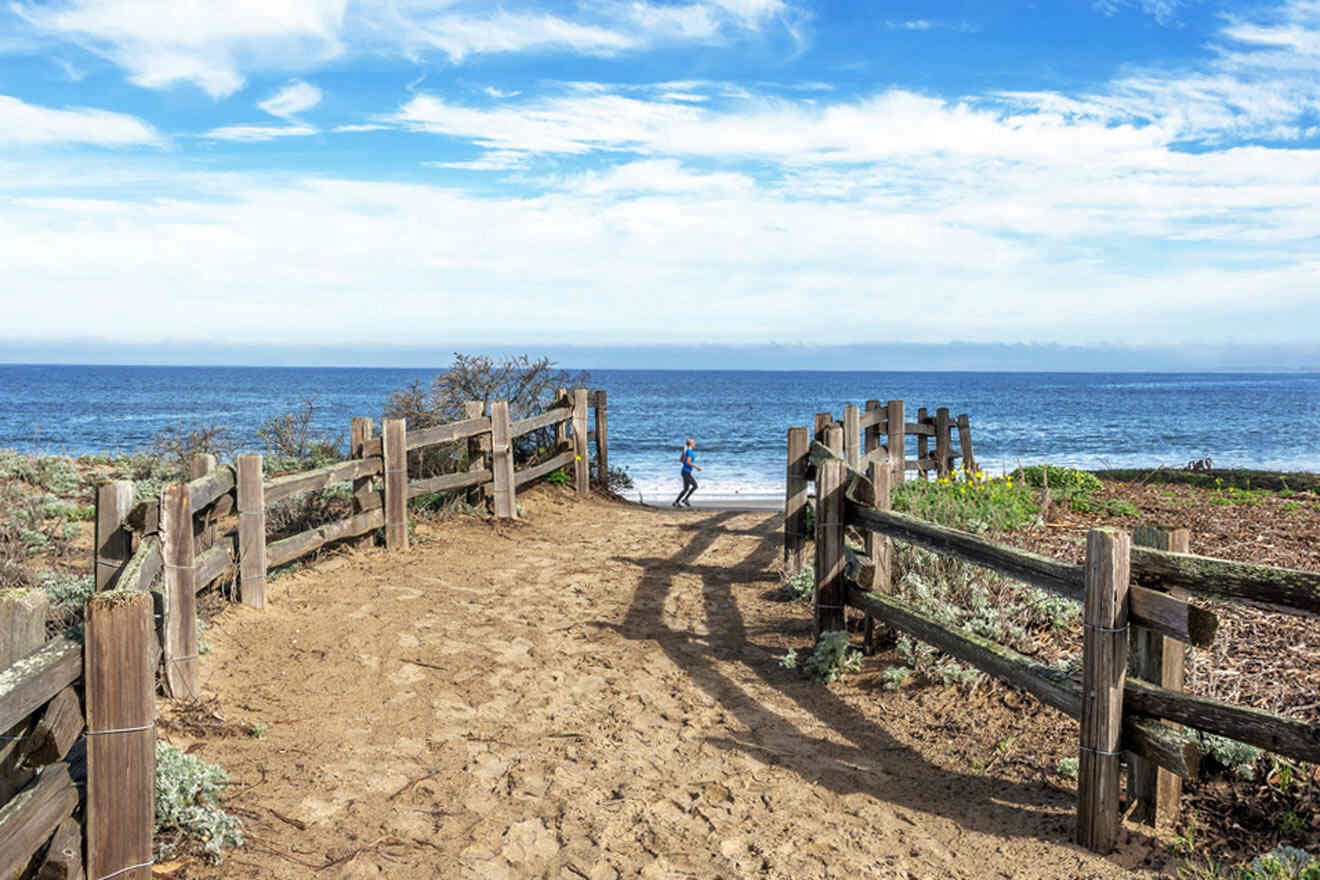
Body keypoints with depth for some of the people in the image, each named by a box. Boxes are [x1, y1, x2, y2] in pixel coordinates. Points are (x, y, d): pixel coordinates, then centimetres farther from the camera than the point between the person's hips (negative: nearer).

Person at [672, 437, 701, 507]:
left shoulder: (686, 450, 11)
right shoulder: (690, 451, -17)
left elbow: (681, 459, 18)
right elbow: (688, 462, -24)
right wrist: (696, 467, -16)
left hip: (687, 472, 10)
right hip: (686, 472, -10)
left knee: (695, 486, 13)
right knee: (686, 489, -3)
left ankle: (685, 500, 15)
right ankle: (676, 502, 4)